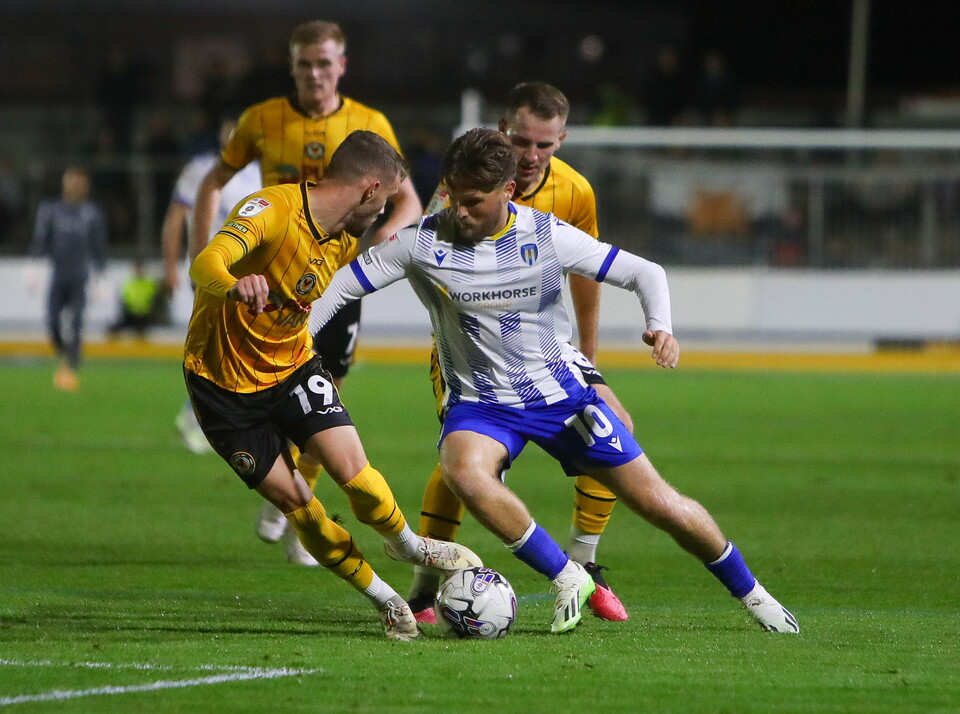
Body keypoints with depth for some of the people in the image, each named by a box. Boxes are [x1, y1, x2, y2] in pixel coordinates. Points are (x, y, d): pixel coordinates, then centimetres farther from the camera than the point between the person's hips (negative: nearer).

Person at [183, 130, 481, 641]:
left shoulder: (344, 240, -1)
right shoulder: (273, 210, -26)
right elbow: (206, 264, -45)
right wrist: (233, 287, -66)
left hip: (292, 365, 5)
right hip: (223, 381, -5)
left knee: (351, 471, -15)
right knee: (293, 502, -5)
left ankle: (407, 544, 13)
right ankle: (384, 599, 11)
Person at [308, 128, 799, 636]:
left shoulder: (547, 236, -10)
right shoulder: (423, 243, -12)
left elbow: (644, 273, -4)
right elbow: (341, 285, -6)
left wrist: (660, 327, -23)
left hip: (560, 393, 0)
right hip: (479, 403, 0)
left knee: (660, 504, 0)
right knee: (464, 474, -36)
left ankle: (750, 593, 25)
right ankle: (567, 580, -18)